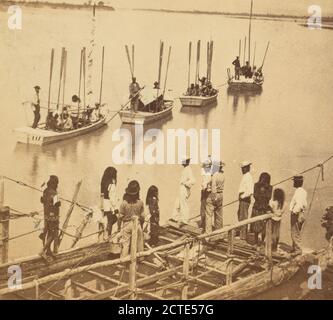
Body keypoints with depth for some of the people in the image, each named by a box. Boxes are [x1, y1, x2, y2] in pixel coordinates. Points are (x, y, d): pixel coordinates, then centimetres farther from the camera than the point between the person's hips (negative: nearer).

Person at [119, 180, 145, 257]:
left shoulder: (124, 203, -14)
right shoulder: (140, 203, -10)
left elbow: (120, 216, -8)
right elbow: (142, 216, -2)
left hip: (127, 225, -1)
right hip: (137, 225, 1)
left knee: (125, 244, 5)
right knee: (139, 243, 16)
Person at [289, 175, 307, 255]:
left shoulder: (298, 192, -19)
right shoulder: (303, 191, 12)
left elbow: (299, 204, -28)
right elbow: (304, 204, 19)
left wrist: (294, 212, -22)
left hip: (296, 214, -10)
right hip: (300, 213, 10)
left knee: (295, 233, -5)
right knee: (296, 232, 18)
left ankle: (298, 250, -2)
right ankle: (295, 248, 28)